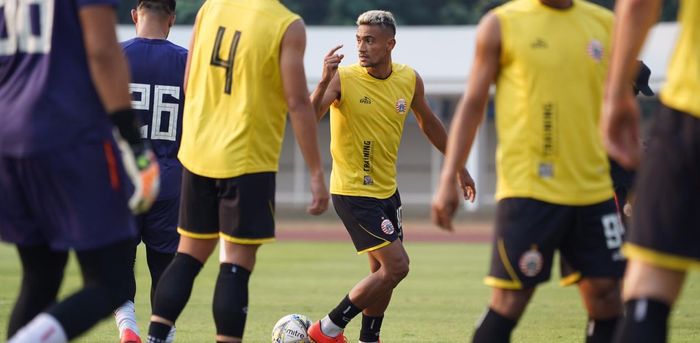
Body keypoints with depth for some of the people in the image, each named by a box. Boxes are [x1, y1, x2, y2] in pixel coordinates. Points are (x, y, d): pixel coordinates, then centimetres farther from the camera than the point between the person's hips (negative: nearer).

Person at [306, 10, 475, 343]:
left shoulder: (409, 80, -1)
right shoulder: (343, 78, -18)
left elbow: (428, 122, 16)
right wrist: (324, 83, -44)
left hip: (386, 189, 7)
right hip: (352, 190, -7)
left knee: (383, 272, 11)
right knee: (396, 265, -14)